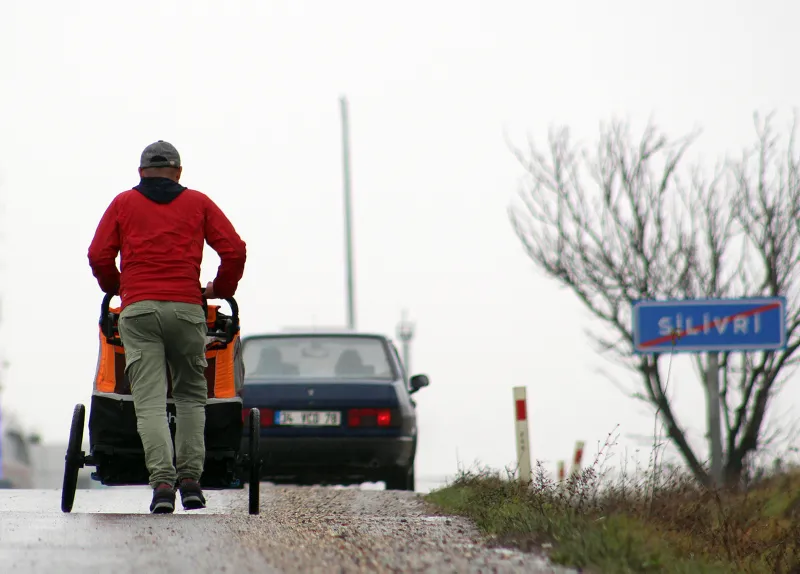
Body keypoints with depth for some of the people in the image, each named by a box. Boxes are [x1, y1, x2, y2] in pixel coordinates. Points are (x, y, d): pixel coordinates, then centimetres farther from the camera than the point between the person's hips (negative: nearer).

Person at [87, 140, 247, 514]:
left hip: (137, 310, 0)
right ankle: (190, 478, 6)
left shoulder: (123, 203, 15)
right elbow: (234, 250, 8)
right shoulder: (198, 203, 15)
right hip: (186, 307, 0)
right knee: (190, 395, 16)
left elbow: (99, 256, 8)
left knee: (150, 402, -5)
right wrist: (221, 289, 24)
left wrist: (114, 287, 27)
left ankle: (162, 481, -20)